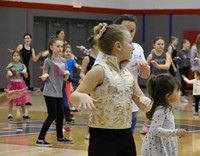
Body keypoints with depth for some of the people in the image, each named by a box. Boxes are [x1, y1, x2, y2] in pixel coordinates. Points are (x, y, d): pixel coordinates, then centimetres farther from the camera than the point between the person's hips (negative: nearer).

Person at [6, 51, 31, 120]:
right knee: (11, 100, -1)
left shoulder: (22, 66, 2)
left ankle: (24, 114, 22)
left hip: (21, 84, 2)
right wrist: (8, 73, -21)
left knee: (22, 100, 10)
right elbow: (7, 77, 0)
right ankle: (10, 114, 5)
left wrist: (25, 72, -14)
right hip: (12, 84, -2)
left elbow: (26, 76, 6)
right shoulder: (10, 66, -4)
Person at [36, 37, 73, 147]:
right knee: (52, 116, -10)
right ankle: (40, 139, -6)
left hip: (59, 92, 7)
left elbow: (64, 78, 14)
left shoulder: (63, 61, 10)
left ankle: (60, 137, 30)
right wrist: (45, 76, -32)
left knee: (60, 115, 14)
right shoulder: (48, 61, -9)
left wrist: (67, 73, -7)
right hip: (50, 92, -7)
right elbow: (44, 77, -9)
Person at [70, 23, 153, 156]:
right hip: (103, 139, -7)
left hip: (125, 138, 7)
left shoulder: (128, 75, 11)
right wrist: (83, 96, -35)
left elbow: (145, 108, 16)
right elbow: (74, 96, -12)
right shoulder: (100, 70, -9)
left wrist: (147, 101, -7)